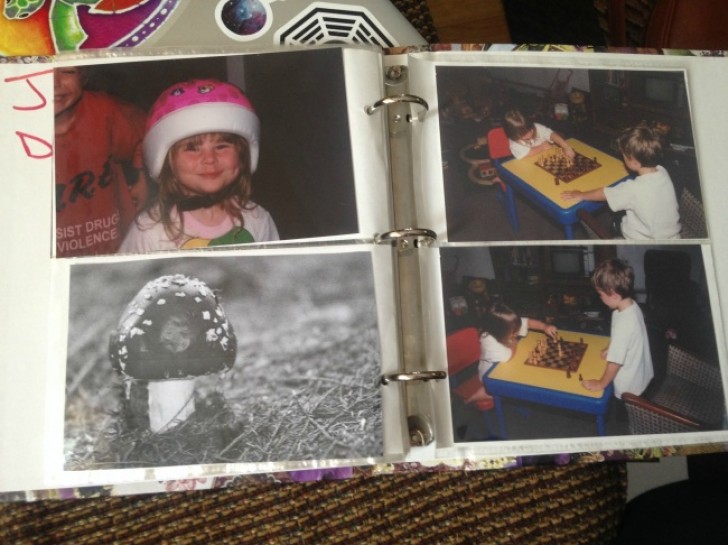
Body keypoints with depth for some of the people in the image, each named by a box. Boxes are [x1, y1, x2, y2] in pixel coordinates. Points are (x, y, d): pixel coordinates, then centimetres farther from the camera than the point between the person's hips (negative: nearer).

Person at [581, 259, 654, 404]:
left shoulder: (624, 324, -37)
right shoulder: (631, 306, -9)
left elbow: (615, 362, -29)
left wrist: (600, 384, -17)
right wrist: (609, 349, 6)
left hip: (629, 387, -8)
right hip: (640, 374, 8)